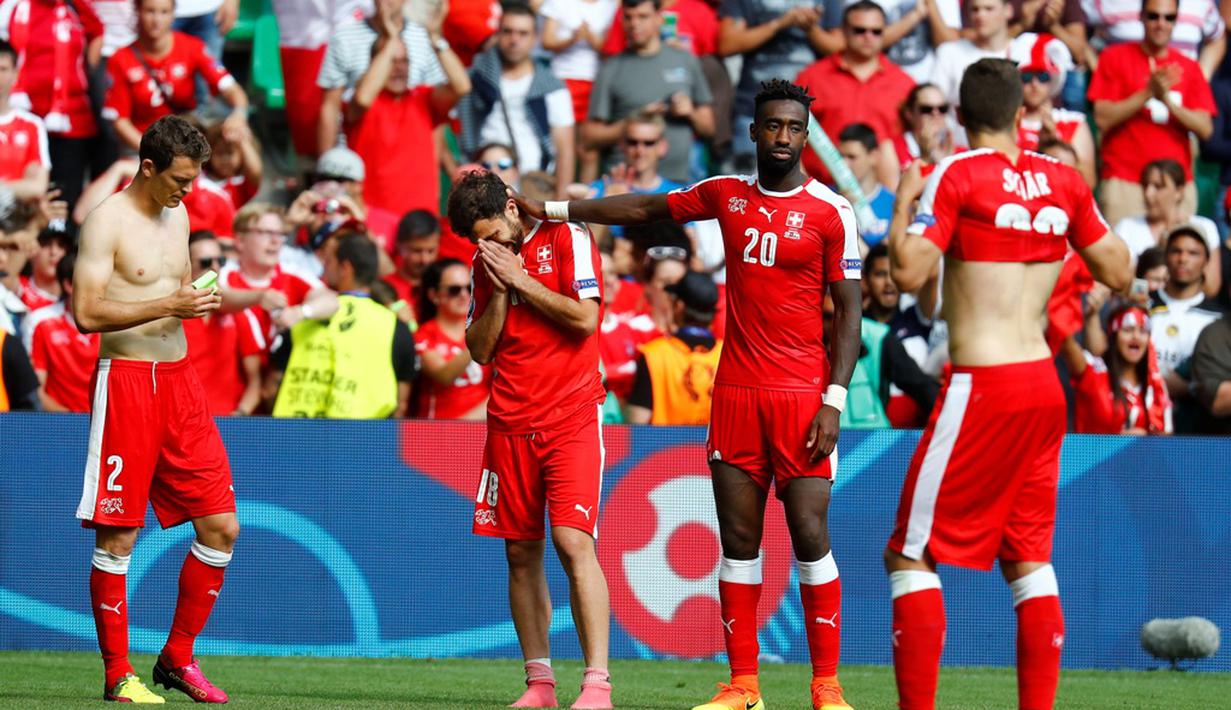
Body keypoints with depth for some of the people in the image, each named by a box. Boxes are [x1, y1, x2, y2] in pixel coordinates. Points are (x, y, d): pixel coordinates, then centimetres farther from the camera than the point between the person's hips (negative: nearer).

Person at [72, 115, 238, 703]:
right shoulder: (108, 221, -8)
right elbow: (86, 313, -16)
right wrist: (167, 305, -20)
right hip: (126, 383, -7)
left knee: (221, 527, 3)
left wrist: (202, 302, 6)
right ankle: (117, 674, 3)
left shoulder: (177, 217, 14)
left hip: (180, 379, 7)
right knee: (117, 538, -3)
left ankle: (177, 660, 14)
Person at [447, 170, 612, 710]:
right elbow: (480, 350, 9)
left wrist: (521, 280, -9)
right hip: (511, 423, 6)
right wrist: (499, 292, -3)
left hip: (571, 416, -6)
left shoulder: (567, 238, -3)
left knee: (572, 541, -16)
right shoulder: (488, 264, 13)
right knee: (521, 553, 5)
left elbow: (584, 317, -13)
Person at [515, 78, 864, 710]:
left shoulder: (830, 212, -2)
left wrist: (834, 400, -11)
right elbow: (646, 208, 24)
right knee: (739, 540, 3)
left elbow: (848, 310, -3)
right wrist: (553, 210, 23)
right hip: (735, 392, 4)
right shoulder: (726, 195, 10)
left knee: (810, 537, -8)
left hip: (801, 396, -4)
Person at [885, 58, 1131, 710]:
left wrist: (903, 199, -1)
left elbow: (909, 272, -16)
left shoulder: (957, 176, -9)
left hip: (981, 387, -6)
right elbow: (1118, 274, 14)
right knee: (1029, 559, 13)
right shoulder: (1061, 180, 7)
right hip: (1044, 386, 6)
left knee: (910, 555, 0)